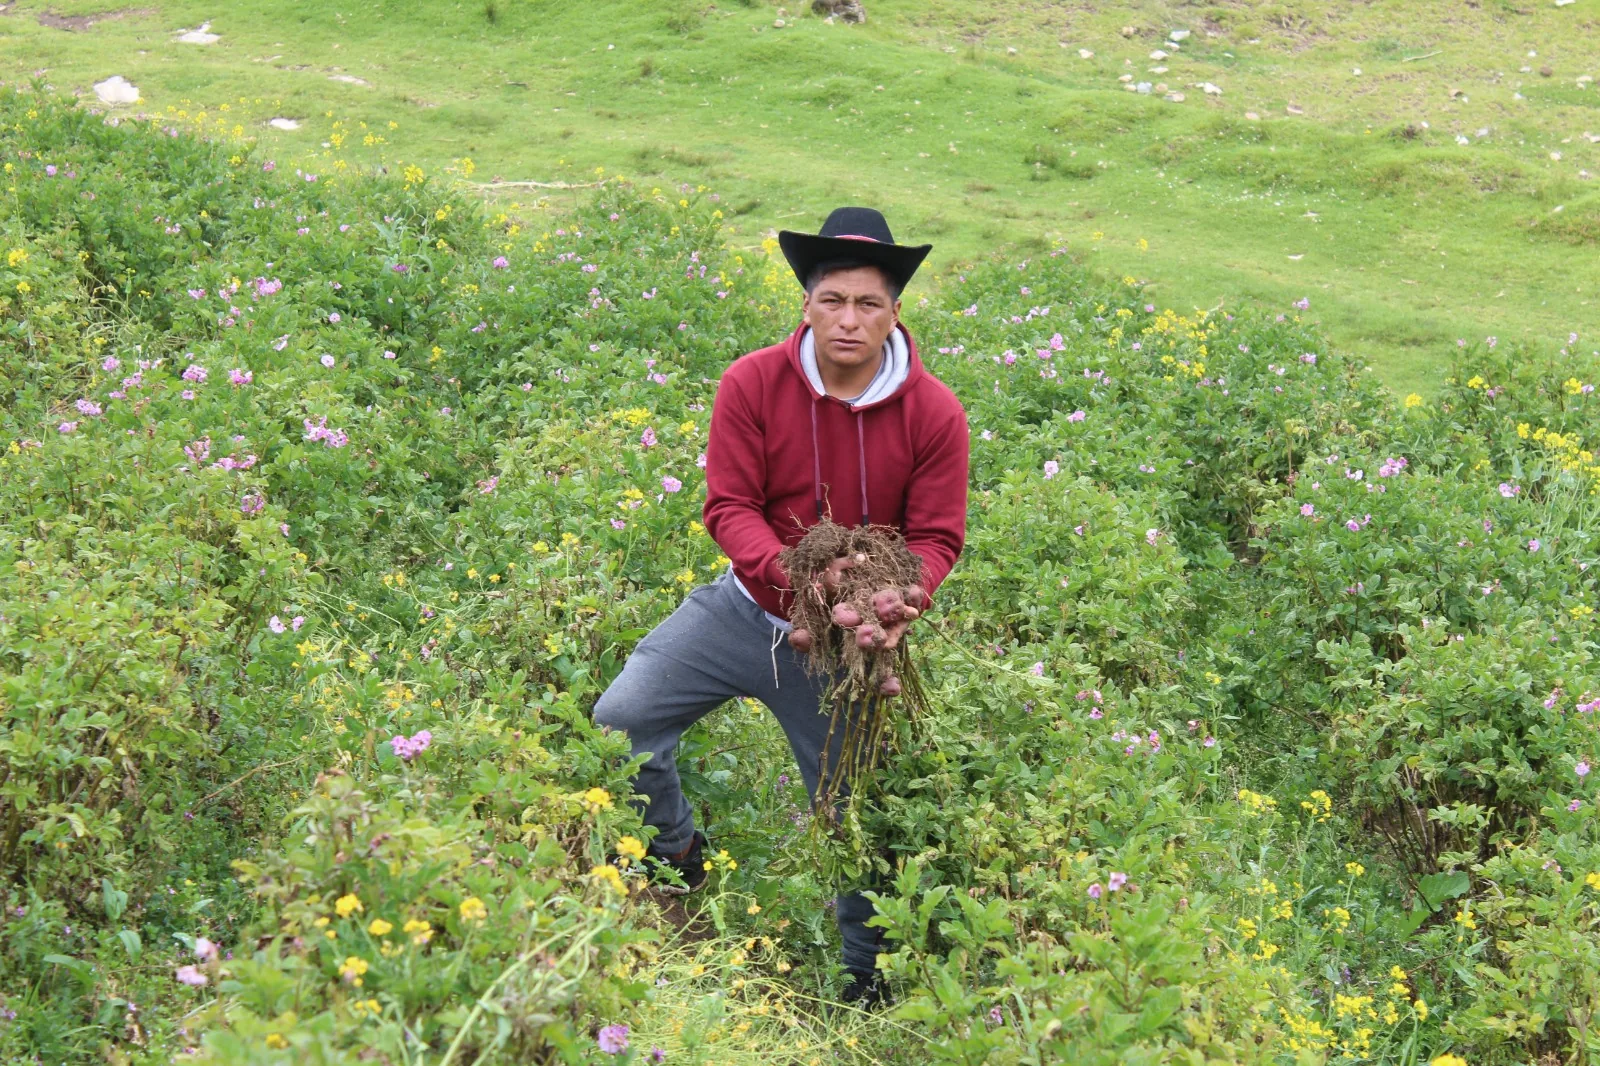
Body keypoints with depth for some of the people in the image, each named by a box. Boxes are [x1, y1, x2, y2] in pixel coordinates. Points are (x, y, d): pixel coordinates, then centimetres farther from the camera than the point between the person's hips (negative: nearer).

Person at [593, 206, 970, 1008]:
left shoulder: (934, 415, -16)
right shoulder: (753, 384, -15)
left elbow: (936, 538, -10)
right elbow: (730, 507, -15)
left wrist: (900, 598, -32)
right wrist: (793, 572, -34)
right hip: (748, 605, 2)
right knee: (621, 720, -5)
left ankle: (866, 979, 31)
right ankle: (675, 854, 24)